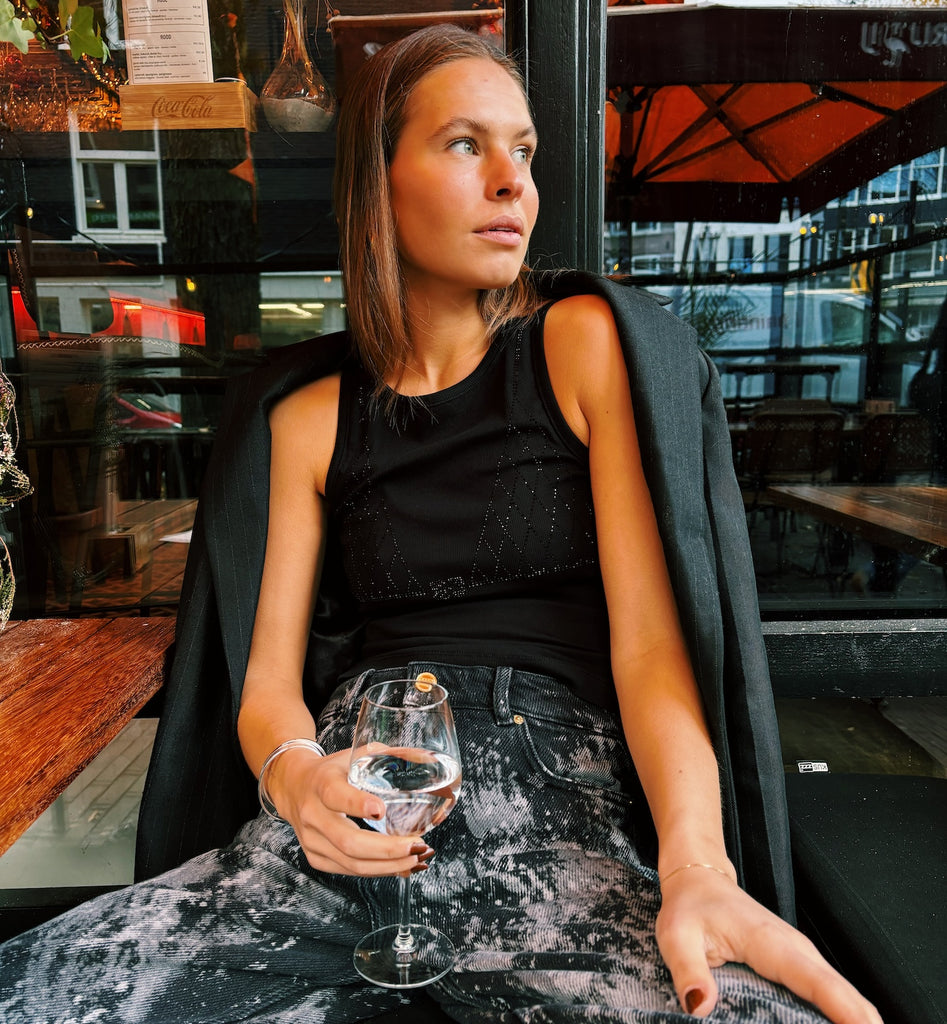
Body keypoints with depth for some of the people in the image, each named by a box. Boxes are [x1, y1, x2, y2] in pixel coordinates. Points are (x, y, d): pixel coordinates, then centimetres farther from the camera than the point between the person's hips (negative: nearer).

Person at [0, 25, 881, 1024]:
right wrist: (297, 778, -13)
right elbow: (268, 684, 9)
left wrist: (696, 861, -21)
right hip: (359, 821, 3)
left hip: (560, 801, -2)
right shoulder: (312, 418, 9)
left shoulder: (582, 343, 2)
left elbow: (648, 635, -5)